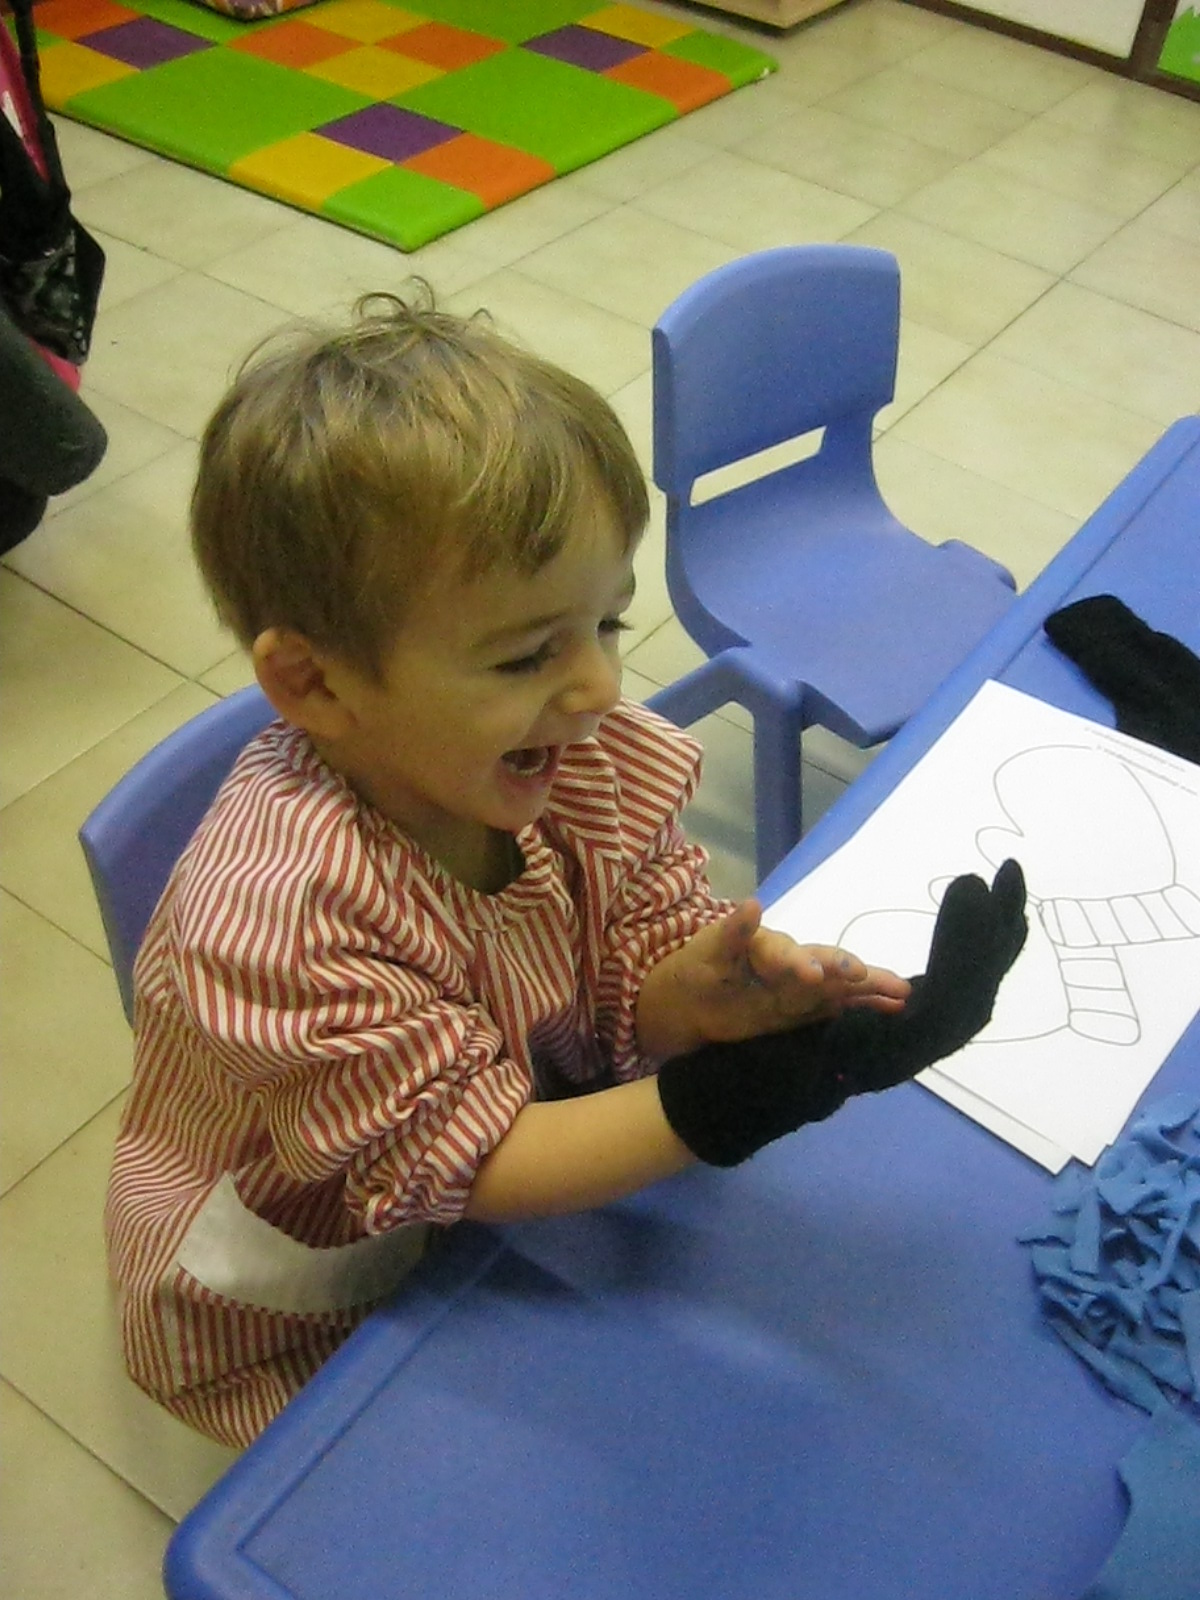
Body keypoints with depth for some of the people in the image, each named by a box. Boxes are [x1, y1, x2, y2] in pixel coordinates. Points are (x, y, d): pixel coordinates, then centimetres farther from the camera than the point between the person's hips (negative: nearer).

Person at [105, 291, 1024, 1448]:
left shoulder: (592, 756, -19)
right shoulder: (281, 911, -37)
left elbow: (624, 984, -12)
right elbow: (463, 1164, -30)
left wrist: (698, 987, -36)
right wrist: (718, 1107, -42)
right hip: (295, 1325, -5)